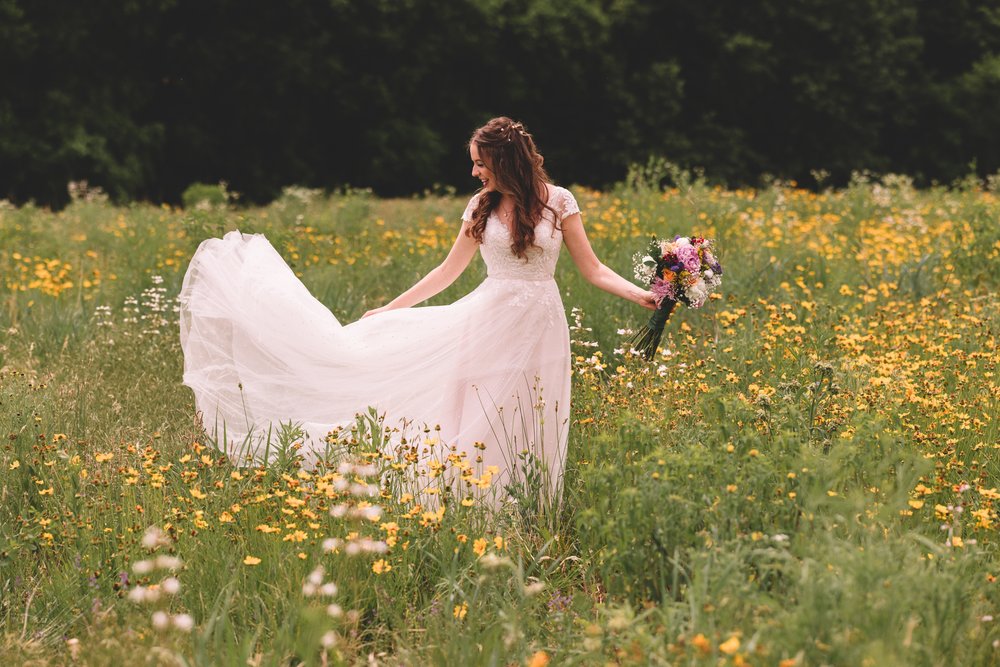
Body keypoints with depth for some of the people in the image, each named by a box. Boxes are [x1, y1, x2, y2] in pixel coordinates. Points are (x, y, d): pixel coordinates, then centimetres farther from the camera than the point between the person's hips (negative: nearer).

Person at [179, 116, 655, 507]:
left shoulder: (558, 202, -3)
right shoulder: (482, 206, 4)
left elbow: (592, 269, -1)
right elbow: (449, 270, 13)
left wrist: (639, 295, -17)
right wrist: (390, 308, 14)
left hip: (540, 330, -2)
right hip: (489, 321, 2)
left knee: (531, 434, 2)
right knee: (479, 428, -3)